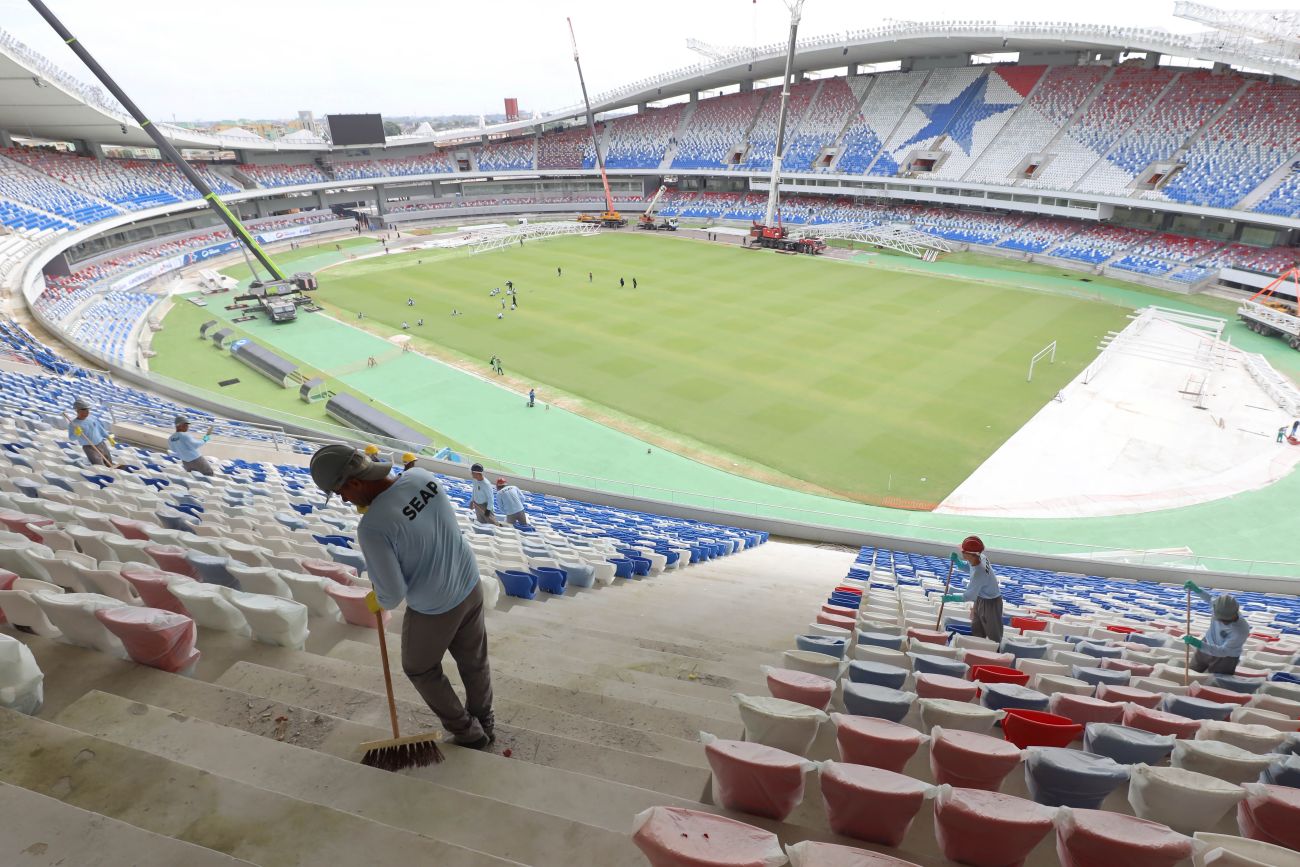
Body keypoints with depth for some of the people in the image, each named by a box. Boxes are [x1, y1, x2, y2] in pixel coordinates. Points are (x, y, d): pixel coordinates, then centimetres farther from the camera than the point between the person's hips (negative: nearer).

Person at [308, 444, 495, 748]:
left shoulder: (372, 527, -32)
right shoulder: (422, 476, -12)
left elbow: (393, 593, -23)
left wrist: (379, 602, 0)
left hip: (433, 609, -6)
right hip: (470, 586, 6)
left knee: (421, 669, 24)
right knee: (474, 660, 26)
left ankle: (466, 731, 39)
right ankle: (485, 722, 48)